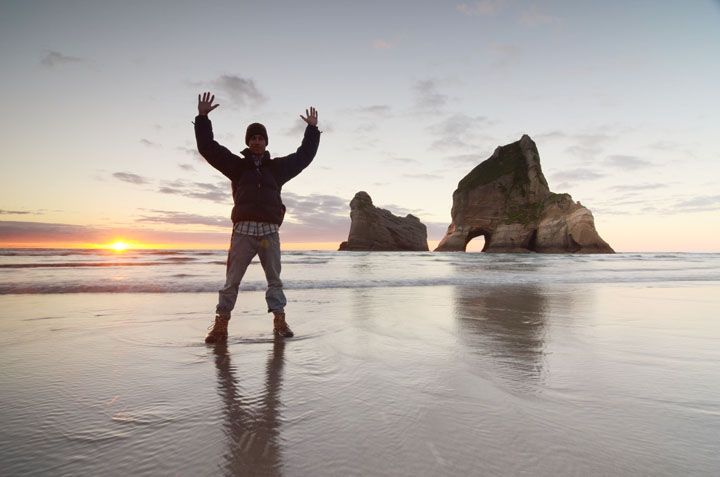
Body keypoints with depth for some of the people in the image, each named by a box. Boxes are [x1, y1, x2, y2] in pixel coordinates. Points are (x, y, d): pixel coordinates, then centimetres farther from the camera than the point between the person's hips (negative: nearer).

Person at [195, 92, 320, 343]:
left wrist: (312, 129, 21)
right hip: (243, 229, -1)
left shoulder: (277, 167, 17)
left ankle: (279, 320, 13)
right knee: (232, 279, -2)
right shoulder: (237, 165, 13)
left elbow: (304, 155, 21)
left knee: (274, 278, 6)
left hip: (269, 230, 2)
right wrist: (202, 118, 5)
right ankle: (221, 324, 4)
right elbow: (207, 147, 11)